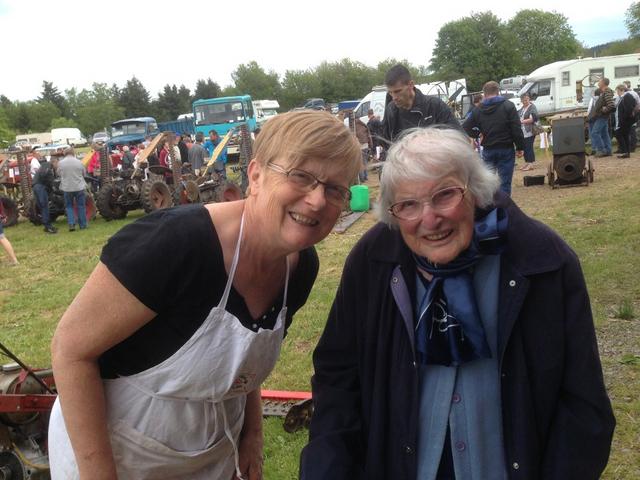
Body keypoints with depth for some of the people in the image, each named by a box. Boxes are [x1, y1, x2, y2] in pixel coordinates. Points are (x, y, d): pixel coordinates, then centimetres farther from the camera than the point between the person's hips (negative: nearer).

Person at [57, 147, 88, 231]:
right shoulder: (78, 162, -6)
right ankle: (82, 225, 14)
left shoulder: (60, 163, -6)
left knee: (69, 206, 13)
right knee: (81, 206, 10)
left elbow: (59, 174, 7)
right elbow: (84, 173, 5)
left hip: (67, 188, 0)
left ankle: (71, 224, 1)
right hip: (79, 187, 0)